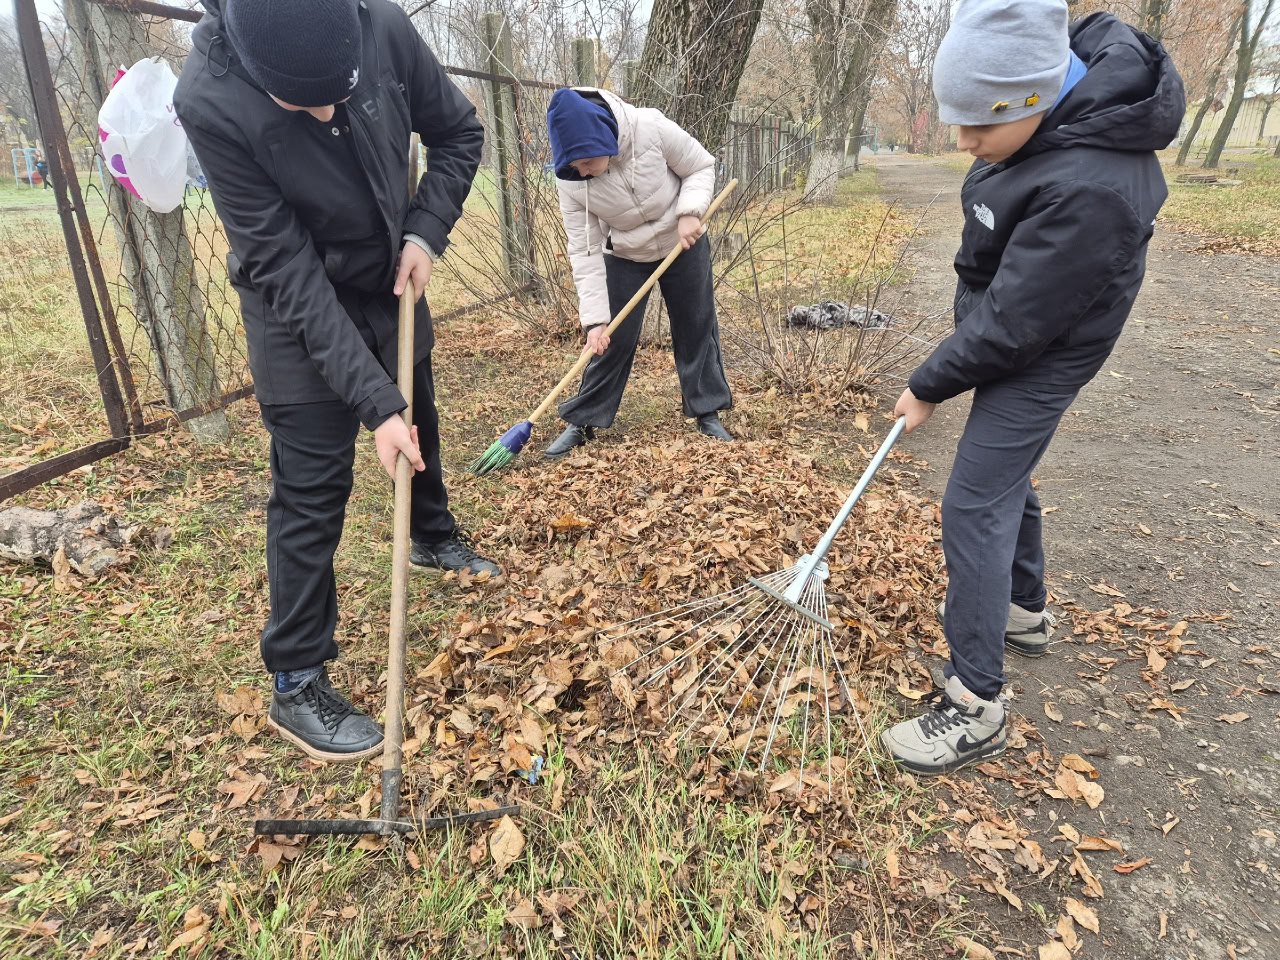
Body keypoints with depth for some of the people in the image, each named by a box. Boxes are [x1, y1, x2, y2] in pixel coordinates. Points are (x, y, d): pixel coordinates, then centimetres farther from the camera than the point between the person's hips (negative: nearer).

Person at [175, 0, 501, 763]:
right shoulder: (210, 100, -30)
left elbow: (459, 133, -3)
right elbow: (284, 268, -30)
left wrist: (427, 230, -17)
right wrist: (373, 400, -33)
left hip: (392, 284, 5)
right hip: (295, 308, -5)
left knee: (421, 424, 22)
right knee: (311, 492, -6)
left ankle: (434, 538, 51)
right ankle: (297, 684, 7)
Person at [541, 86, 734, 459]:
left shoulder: (652, 128, -29)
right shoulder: (570, 181, -24)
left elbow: (701, 165, -13)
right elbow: (585, 250, -21)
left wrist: (689, 212, -30)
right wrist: (595, 318, -26)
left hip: (684, 244, 0)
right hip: (624, 257, 0)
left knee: (696, 329, 6)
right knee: (613, 340, -2)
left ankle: (708, 413, 19)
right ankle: (582, 422, 10)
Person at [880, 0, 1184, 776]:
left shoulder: (1088, 188, -35)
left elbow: (1013, 325, -27)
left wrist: (930, 385, -13)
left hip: (1040, 357, -10)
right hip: (1003, 323, 10)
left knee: (975, 506, -9)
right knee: (1006, 474, 21)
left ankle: (977, 704, 1)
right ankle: (1026, 610, 43)